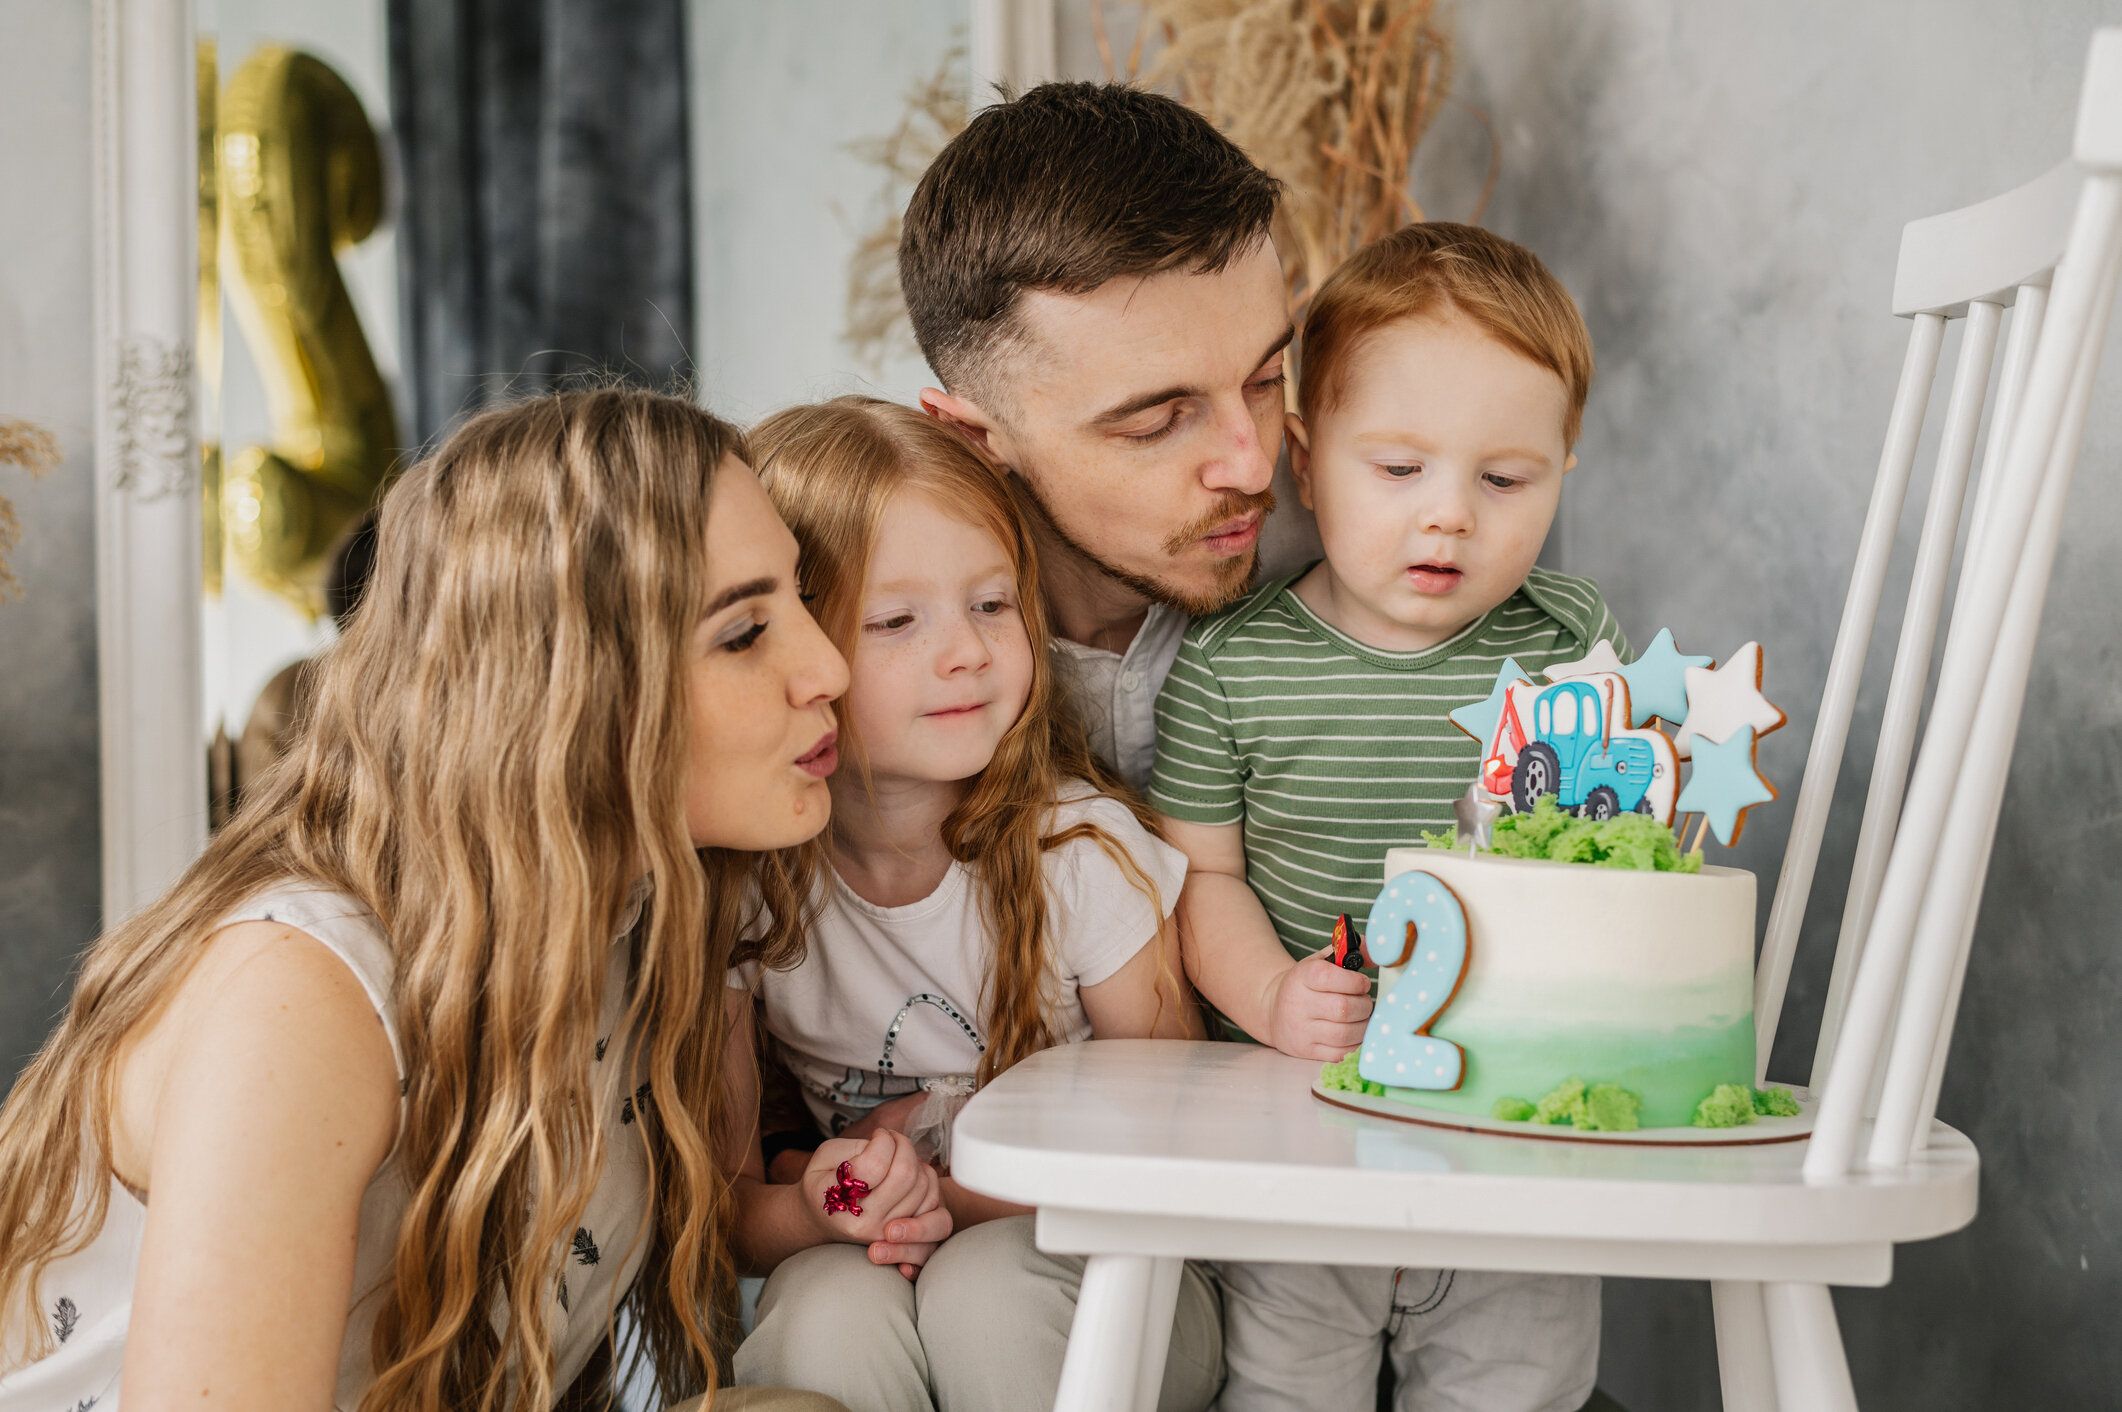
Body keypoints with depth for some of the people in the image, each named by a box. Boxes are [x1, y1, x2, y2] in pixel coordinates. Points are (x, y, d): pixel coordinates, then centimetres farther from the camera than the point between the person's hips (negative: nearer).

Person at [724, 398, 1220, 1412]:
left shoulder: (1082, 847, -13)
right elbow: (719, 1196, -4)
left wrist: (959, 1198, -21)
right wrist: (818, 1212, -28)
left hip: (1078, 1264, 1)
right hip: (853, 1265, -1)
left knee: (984, 1290, -31)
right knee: (827, 1321, -33)